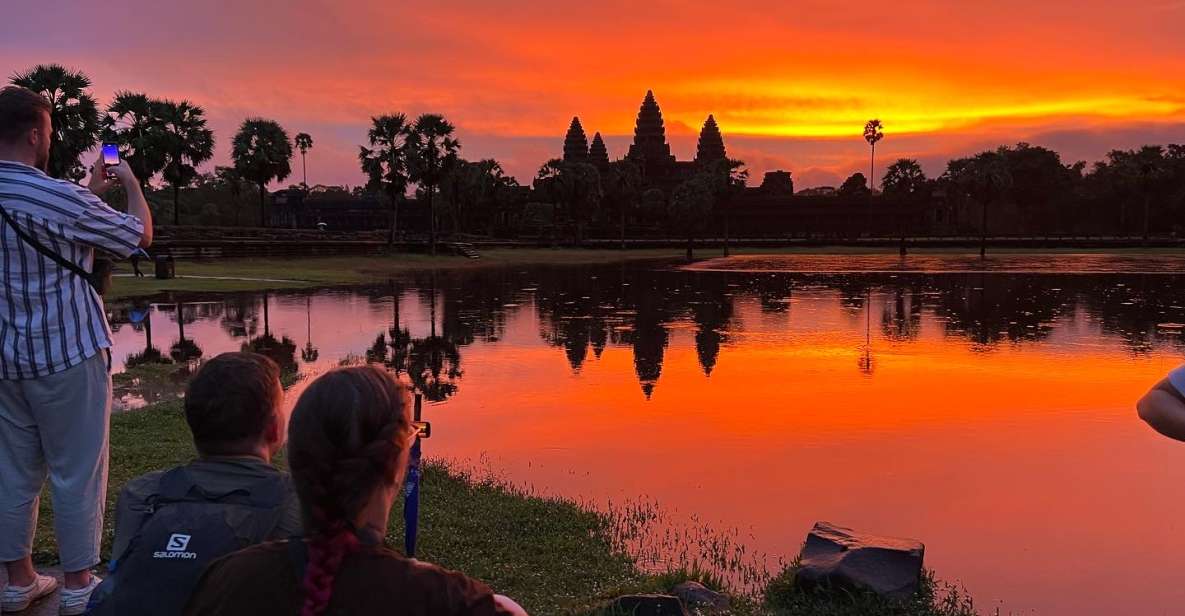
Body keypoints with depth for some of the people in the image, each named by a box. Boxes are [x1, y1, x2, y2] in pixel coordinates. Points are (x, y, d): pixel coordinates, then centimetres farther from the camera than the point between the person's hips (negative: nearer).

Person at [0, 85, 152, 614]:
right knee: (77, 472, 4)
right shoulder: (58, 198, -18)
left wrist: (91, 191, 25)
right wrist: (131, 183, 12)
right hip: (67, 353, -7)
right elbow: (141, 235, -5)